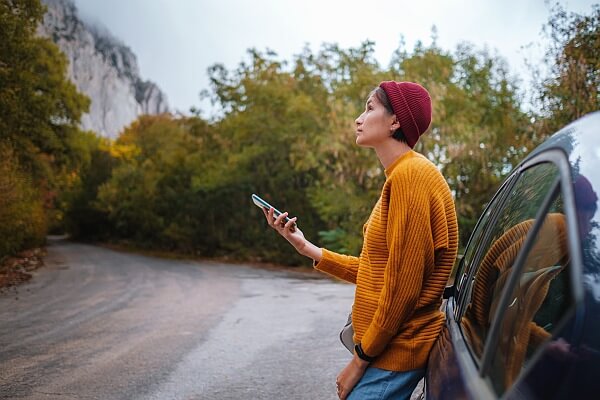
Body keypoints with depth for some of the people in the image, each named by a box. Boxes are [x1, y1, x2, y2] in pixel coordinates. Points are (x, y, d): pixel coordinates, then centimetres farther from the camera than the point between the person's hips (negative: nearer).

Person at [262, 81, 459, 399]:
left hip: (395, 353, -9)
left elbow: (403, 286, -20)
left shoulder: (410, 174, -16)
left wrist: (361, 358, -13)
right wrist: (306, 248, 15)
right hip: (389, 347, 9)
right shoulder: (400, 176, 14)